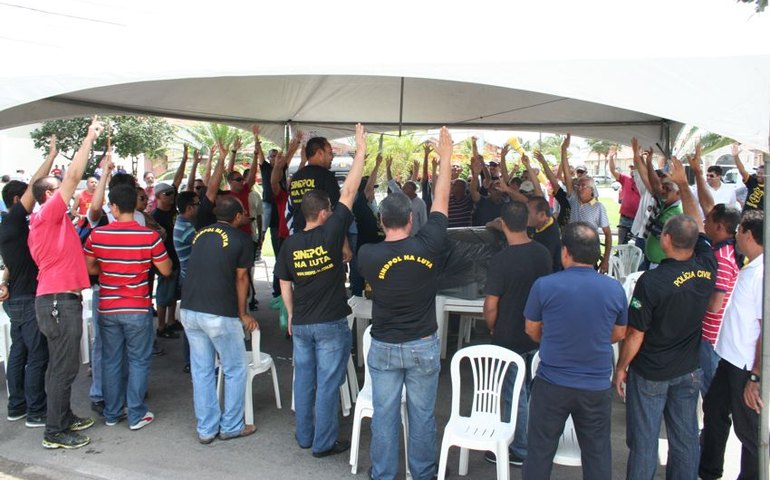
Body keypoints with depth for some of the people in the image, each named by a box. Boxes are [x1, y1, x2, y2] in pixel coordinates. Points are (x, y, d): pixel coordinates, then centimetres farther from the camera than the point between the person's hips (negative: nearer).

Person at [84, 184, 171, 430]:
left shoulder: (97, 235, -6)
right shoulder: (150, 236, -13)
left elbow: (87, 268, 4)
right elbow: (166, 270, -5)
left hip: (107, 309, 2)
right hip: (138, 309, -2)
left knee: (110, 361, 14)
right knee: (138, 361, 9)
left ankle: (112, 413, 24)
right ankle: (136, 415, 13)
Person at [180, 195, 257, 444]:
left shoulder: (201, 233, 12)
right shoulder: (241, 239, -4)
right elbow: (241, 279, 0)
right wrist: (243, 314, 10)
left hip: (189, 311, 6)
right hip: (219, 315, -6)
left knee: (201, 371, 13)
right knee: (235, 370, 11)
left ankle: (206, 429, 21)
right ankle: (231, 427, 18)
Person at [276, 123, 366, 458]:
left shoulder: (289, 244, -1)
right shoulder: (330, 233, -14)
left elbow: (285, 285, 7)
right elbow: (349, 192, -11)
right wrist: (360, 152, -4)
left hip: (300, 325, 5)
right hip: (331, 324, -5)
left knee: (304, 380, 16)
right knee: (328, 384, 5)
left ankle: (304, 436, 28)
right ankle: (324, 443, 14)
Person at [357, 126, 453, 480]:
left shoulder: (367, 255, -14)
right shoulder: (428, 245, -14)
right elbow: (440, 200, -2)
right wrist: (445, 157, 10)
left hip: (384, 348, 0)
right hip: (424, 346, 0)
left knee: (384, 415, 11)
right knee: (422, 415, 13)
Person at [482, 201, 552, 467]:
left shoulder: (501, 260, -23)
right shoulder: (543, 253, -5)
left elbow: (491, 305, -20)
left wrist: (493, 329, -1)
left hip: (510, 338, -6)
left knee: (515, 395, 8)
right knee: (534, 391, 20)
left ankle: (519, 451, 22)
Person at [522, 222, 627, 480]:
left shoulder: (544, 285, -14)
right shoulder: (615, 289, -7)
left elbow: (532, 329, 1)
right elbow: (618, 334, 8)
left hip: (552, 384, -2)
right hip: (597, 388, 2)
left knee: (539, 451, 13)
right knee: (598, 454, 17)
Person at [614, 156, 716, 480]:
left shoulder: (652, 281, -24)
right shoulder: (707, 267, -10)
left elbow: (635, 335, -18)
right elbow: (697, 224, 8)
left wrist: (621, 367, -2)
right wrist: (683, 184, 19)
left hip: (650, 374, -5)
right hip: (688, 371, 5)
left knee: (643, 443, 9)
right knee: (685, 441, 17)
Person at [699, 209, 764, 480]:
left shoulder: (763, 274, -24)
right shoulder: (751, 268, 5)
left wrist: (756, 378, -24)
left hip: (748, 368, -10)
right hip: (729, 358, 10)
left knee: (749, 430, 7)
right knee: (714, 411, 23)